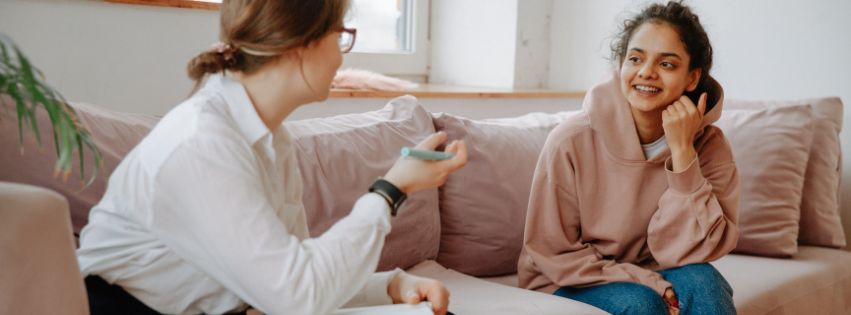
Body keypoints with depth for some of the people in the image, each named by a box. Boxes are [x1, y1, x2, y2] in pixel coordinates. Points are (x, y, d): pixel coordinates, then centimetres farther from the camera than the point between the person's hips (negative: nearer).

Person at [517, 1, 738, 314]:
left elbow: (687, 255, -18)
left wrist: (682, 152, -26)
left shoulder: (709, 145, -12)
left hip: (653, 279, 3)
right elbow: (553, 254, -11)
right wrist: (650, 282, -20)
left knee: (700, 282, -27)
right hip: (573, 287, -2)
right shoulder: (571, 141, -19)